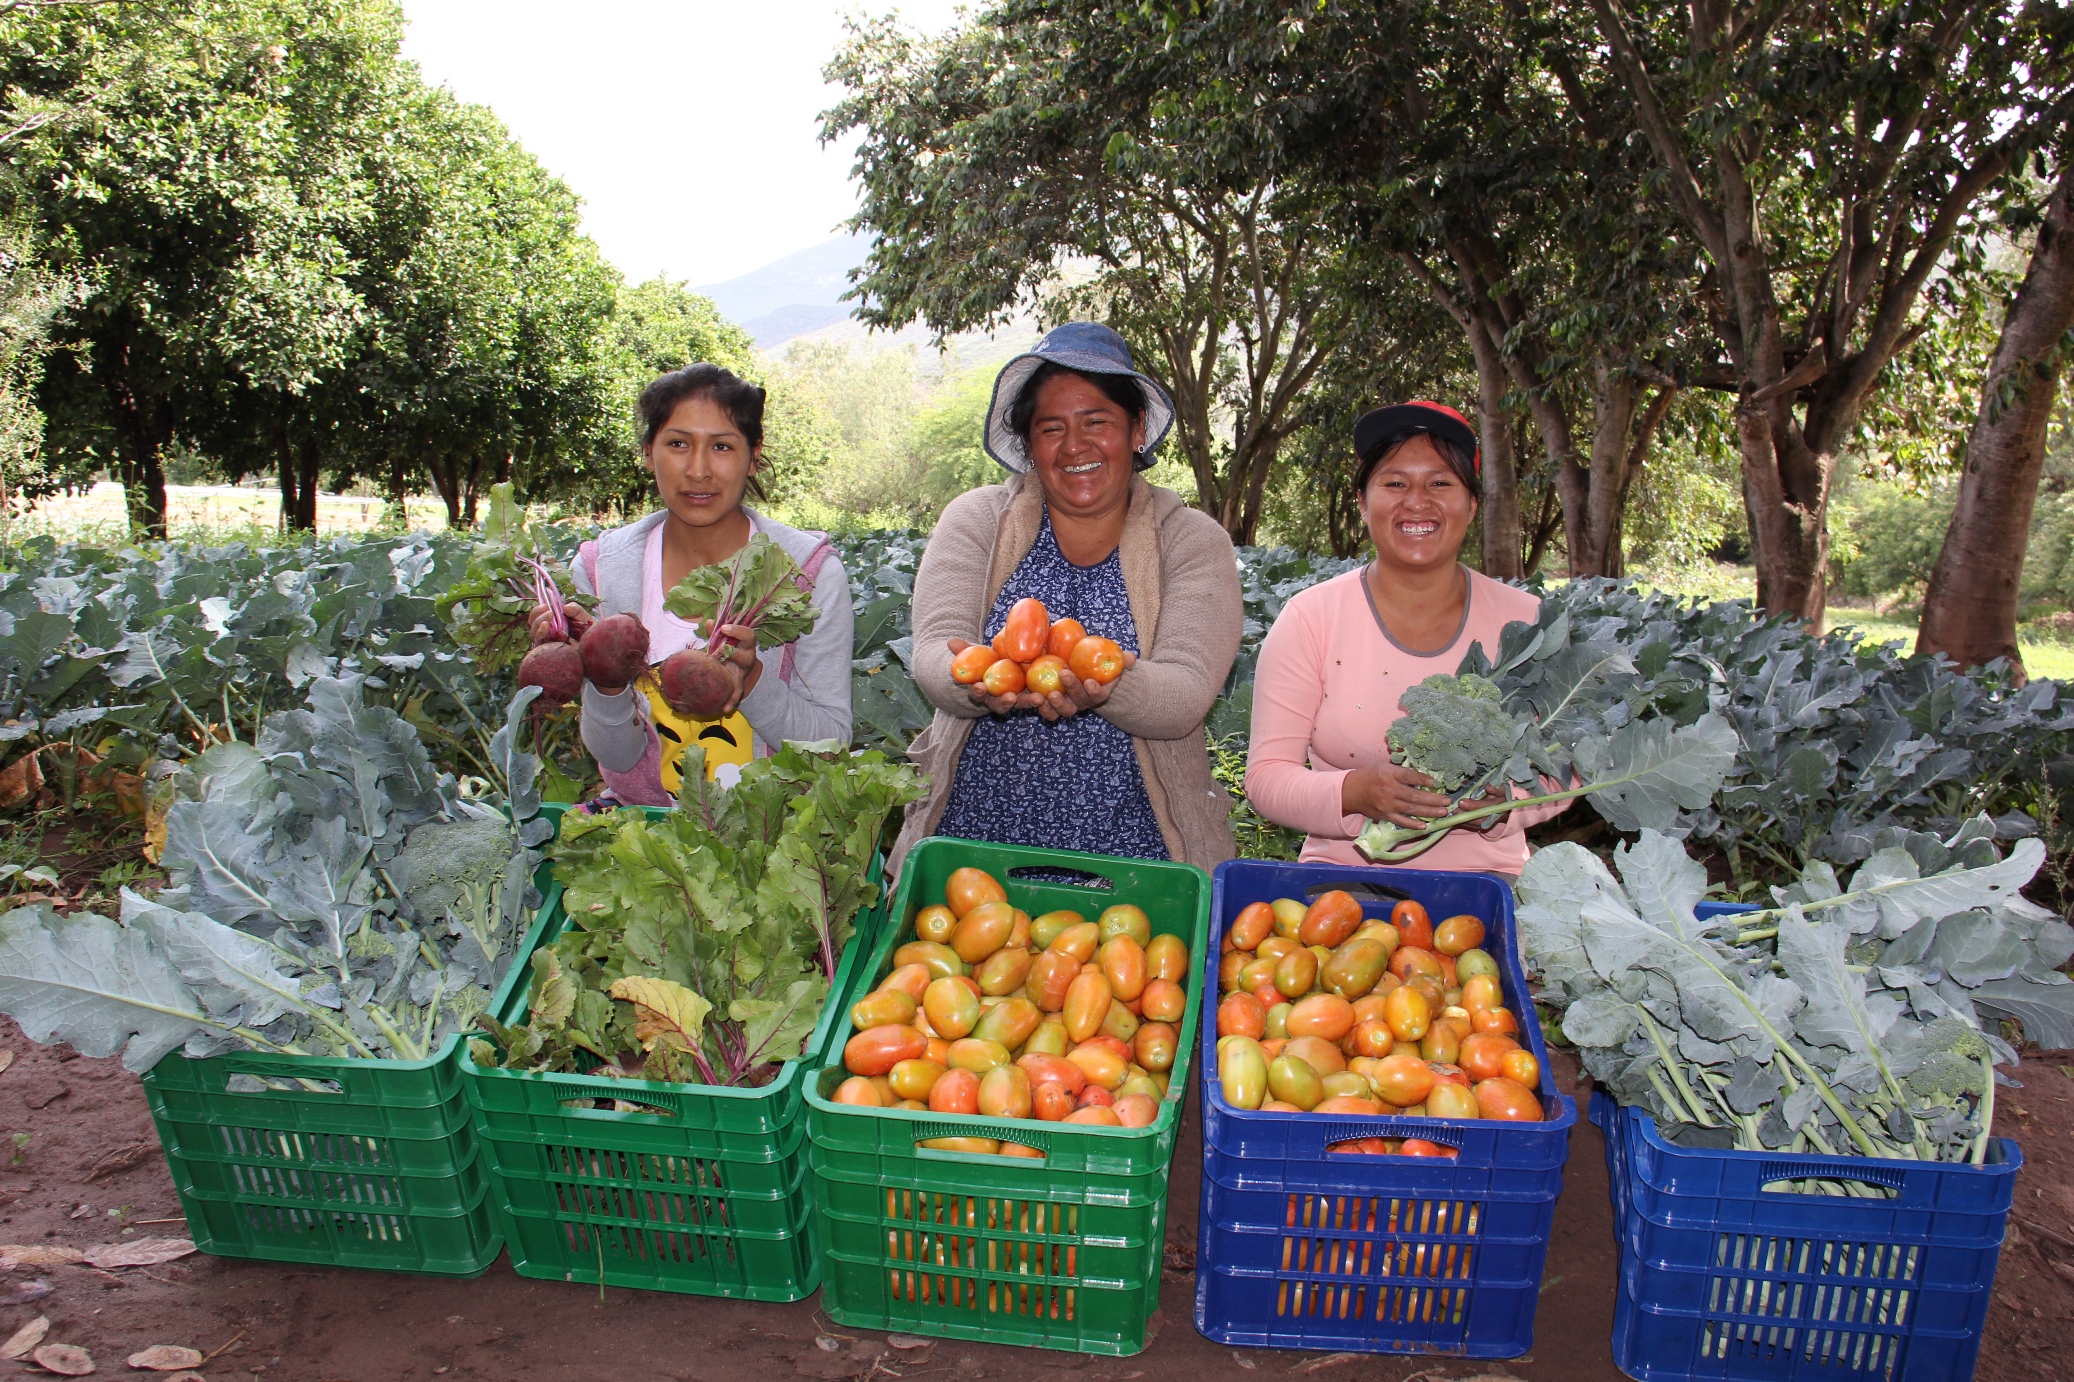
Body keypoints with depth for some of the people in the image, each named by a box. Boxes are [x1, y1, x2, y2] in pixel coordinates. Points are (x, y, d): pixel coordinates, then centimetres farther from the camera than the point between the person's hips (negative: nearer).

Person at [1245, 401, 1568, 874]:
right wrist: (1354, 793, -24)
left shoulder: (1524, 621, 2)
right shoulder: (1308, 619, -5)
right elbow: (1266, 776, -6)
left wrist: (1503, 801, -15)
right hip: (1342, 879, -1)